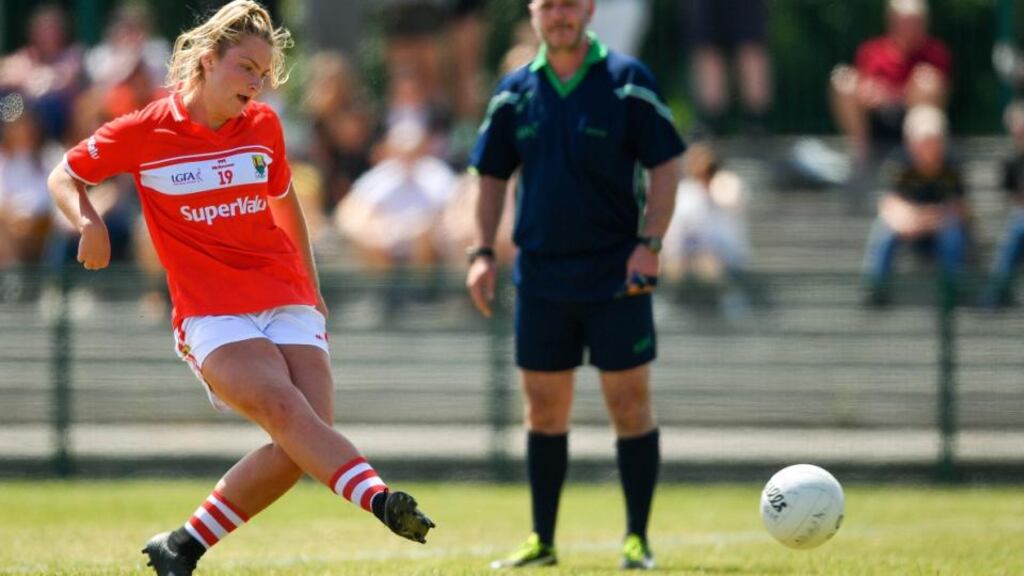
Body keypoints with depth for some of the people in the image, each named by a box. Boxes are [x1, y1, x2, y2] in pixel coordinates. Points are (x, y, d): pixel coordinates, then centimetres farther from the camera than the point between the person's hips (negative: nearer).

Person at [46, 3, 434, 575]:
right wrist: (88, 222, -11)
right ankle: (381, 501, -50)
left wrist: (313, 288, 30)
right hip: (214, 317, -4)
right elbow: (65, 177, 10)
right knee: (286, 409, -30)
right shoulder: (145, 132, -2)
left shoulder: (264, 126, 9)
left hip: (290, 306, 4)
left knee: (295, 450, -15)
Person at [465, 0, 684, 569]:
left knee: (630, 404, -3)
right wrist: (483, 252, 2)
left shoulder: (627, 80, -5)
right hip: (541, 276, 4)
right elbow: (493, 175, 13)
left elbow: (666, 166, -5)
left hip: (616, 275, -4)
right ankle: (542, 540, 14)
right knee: (545, 409, 7)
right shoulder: (515, 91, 6)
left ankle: (637, 539, 4)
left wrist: (649, 244, -15)